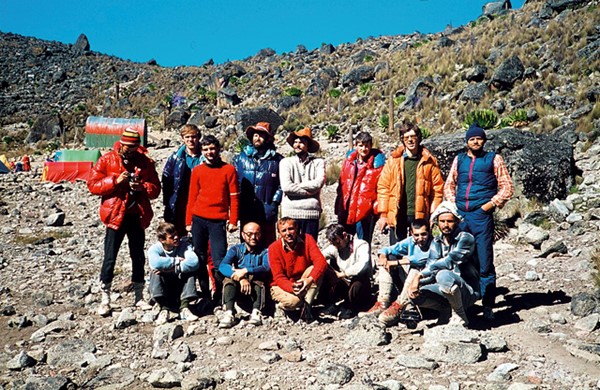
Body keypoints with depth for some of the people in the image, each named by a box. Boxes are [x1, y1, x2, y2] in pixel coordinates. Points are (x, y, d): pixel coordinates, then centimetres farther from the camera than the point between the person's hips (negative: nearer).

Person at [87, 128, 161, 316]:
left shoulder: (145, 162, 4)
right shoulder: (107, 160, -2)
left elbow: (156, 188, 5)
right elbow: (92, 185, -6)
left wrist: (142, 187, -16)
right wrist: (115, 181, -18)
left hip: (137, 216, 3)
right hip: (115, 216, -3)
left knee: (138, 257, 11)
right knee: (110, 258, -1)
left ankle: (139, 297, 25)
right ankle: (105, 299, 11)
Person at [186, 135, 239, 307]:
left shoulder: (229, 169, 4)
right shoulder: (197, 170, 10)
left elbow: (233, 197, 3)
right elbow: (192, 197, 11)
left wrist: (233, 221, -4)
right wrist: (188, 221, 7)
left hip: (218, 221, -2)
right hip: (198, 219, 3)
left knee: (219, 261, -8)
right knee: (200, 260, 5)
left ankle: (218, 297, 7)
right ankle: (205, 296, 15)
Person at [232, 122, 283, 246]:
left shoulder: (277, 160, 4)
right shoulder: (241, 157, 10)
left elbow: (282, 185, 1)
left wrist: (274, 204, -7)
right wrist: (236, 205, 0)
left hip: (267, 213, -2)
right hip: (245, 212, 2)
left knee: (268, 245, 1)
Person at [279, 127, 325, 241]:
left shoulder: (318, 162, 6)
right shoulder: (286, 162, 6)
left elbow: (319, 183, -11)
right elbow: (286, 186, -7)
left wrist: (296, 185, -8)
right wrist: (307, 192, -6)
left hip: (311, 212, 0)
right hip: (290, 212, 0)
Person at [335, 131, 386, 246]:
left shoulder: (377, 163, -4)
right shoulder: (348, 161, 9)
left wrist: (378, 209, -14)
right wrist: (339, 208, 12)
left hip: (365, 211, -5)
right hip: (346, 210, 5)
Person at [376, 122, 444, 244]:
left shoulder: (429, 161, 3)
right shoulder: (394, 160, 4)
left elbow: (437, 187, 1)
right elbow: (383, 187, 2)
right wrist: (383, 214, -3)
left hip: (420, 215, 0)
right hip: (397, 215, 1)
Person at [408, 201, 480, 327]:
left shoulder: (466, 238, -13)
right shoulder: (436, 242, 7)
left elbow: (449, 262, -28)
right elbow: (431, 268, -3)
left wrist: (420, 275, -33)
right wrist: (415, 283, -25)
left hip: (468, 292, -6)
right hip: (447, 292, 6)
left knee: (443, 275, -36)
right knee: (414, 295, -17)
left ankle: (460, 315, -13)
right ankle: (446, 310, 7)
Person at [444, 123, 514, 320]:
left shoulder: (494, 159, 5)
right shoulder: (459, 159, 15)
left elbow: (507, 187, 3)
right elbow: (449, 184, 21)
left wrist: (490, 204, -7)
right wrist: (453, 203, 6)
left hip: (482, 216, -4)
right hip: (460, 216, 4)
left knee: (485, 264, -3)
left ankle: (488, 306, 6)